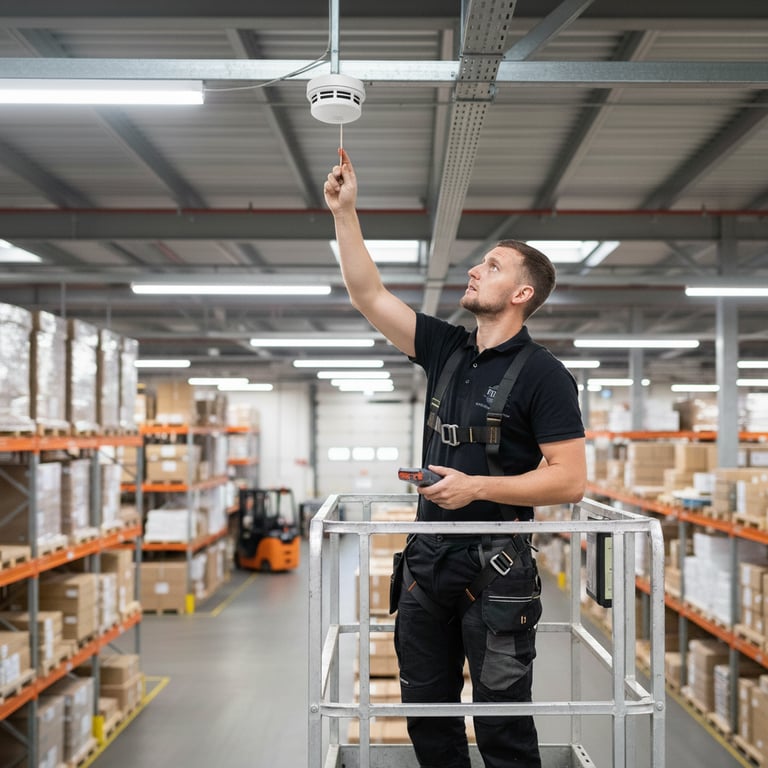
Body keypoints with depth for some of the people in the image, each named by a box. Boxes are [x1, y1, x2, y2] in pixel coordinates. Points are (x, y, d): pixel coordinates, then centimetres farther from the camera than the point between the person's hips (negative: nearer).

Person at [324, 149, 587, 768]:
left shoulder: (543, 375, -10)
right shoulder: (446, 349, 8)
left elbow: (570, 480, -15)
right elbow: (368, 295, 7)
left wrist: (477, 487, -20)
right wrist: (345, 212, 2)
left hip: (495, 566, -6)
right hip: (429, 556, 7)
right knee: (427, 711, 16)